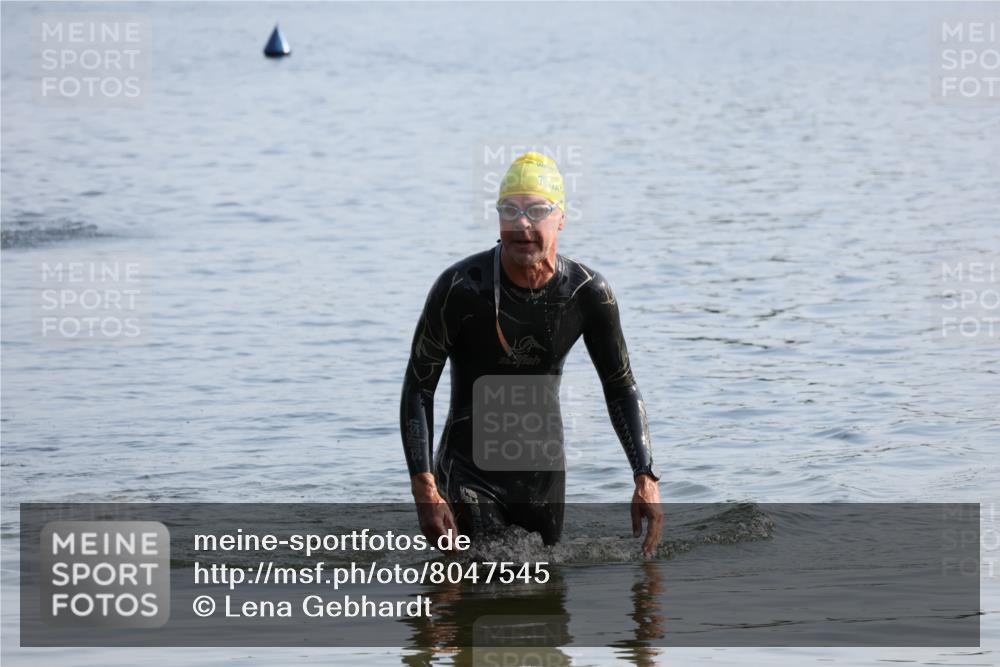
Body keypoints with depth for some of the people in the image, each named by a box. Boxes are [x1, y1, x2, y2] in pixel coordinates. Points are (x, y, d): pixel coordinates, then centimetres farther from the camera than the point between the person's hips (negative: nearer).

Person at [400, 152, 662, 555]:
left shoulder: (588, 293, -9)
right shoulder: (459, 288, -19)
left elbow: (621, 388, 4)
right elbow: (418, 388, -12)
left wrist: (646, 479, -7)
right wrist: (425, 491, -21)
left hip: (543, 472, 4)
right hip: (468, 470, -4)